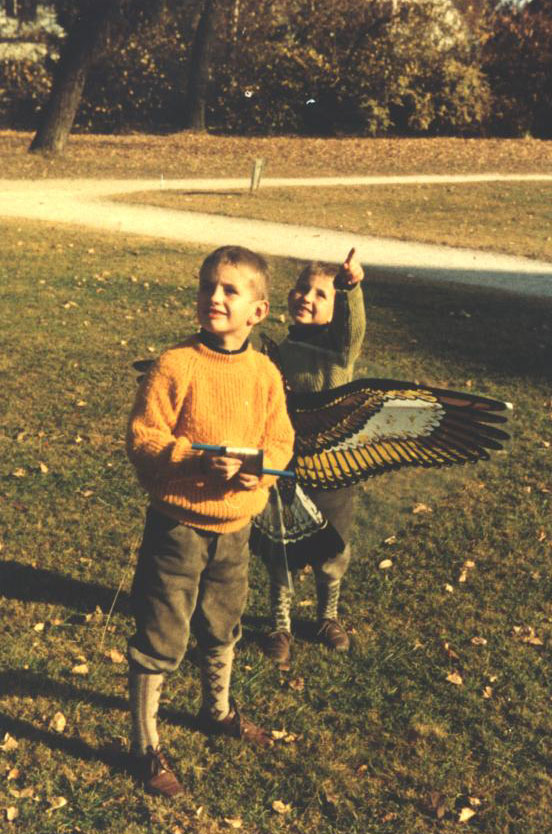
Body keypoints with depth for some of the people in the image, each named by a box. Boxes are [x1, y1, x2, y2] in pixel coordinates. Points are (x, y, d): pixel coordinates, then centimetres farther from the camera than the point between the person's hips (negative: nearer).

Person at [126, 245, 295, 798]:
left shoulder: (265, 373, -1)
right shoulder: (175, 366, -16)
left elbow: (280, 443, 4)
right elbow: (142, 439, -16)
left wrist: (258, 467, -17)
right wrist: (199, 462, -29)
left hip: (235, 526, 5)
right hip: (177, 527, -5)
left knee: (221, 629, 24)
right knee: (159, 641, 3)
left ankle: (217, 710, 49)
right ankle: (144, 746, 22)